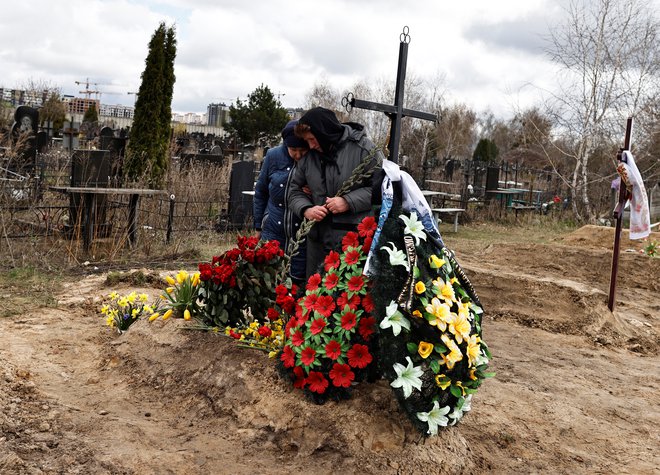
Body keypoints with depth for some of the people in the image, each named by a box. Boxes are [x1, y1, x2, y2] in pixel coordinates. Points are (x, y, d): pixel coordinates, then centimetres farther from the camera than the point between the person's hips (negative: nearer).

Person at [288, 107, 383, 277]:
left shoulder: (363, 148, -8)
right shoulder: (309, 156, 8)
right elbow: (295, 190, 15)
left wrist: (349, 202, -16)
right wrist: (305, 209, -6)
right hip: (318, 239, 5)